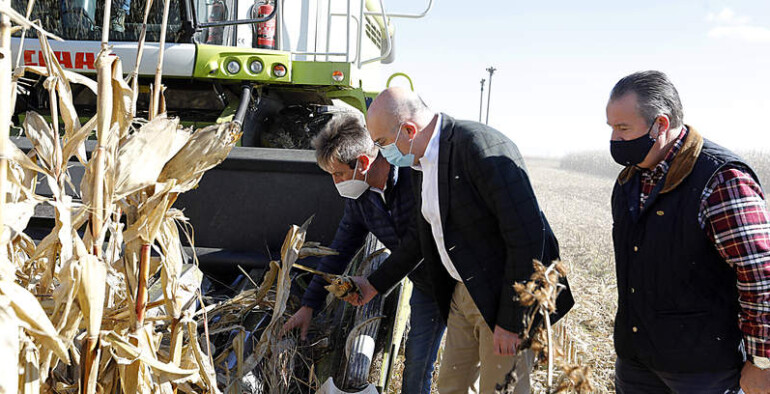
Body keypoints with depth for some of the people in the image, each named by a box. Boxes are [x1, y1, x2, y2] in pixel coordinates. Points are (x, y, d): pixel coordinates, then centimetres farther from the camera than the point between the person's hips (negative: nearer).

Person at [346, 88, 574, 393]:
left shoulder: (480, 146, -23)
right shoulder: (424, 160, 6)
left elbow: (528, 235, -25)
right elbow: (424, 236, 18)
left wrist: (511, 321, -21)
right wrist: (374, 284, 20)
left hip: (509, 299, -9)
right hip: (462, 295, 9)